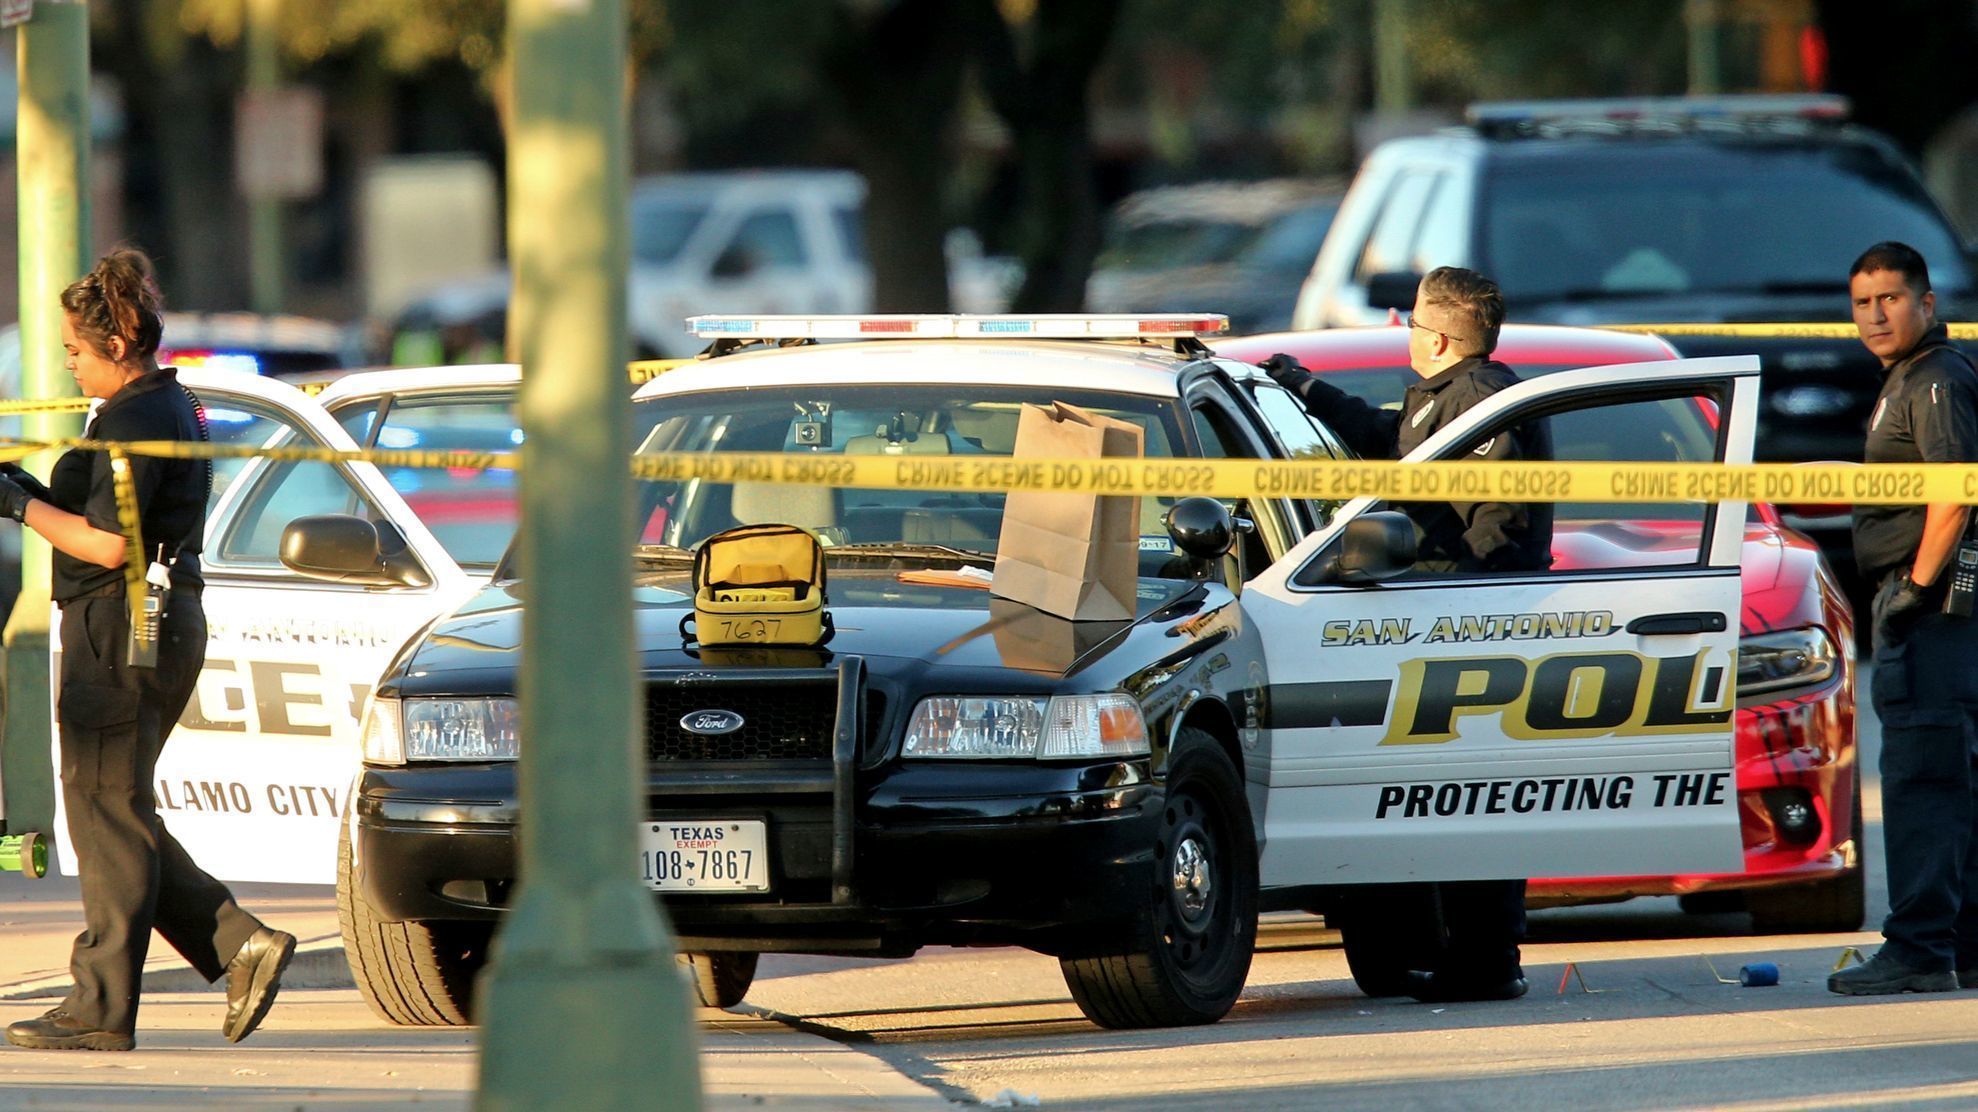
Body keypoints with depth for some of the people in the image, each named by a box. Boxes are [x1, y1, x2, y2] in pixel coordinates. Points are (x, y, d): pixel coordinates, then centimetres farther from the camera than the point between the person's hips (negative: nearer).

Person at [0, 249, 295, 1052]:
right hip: (166, 621, 10)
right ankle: (241, 946, 7)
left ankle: (102, 1008, -1)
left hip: (122, 628, -10)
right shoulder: (173, 408, 17)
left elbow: (108, 543, -21)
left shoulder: (135, 420, -15)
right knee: (119, 815, 13)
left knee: (107, 811, -5)